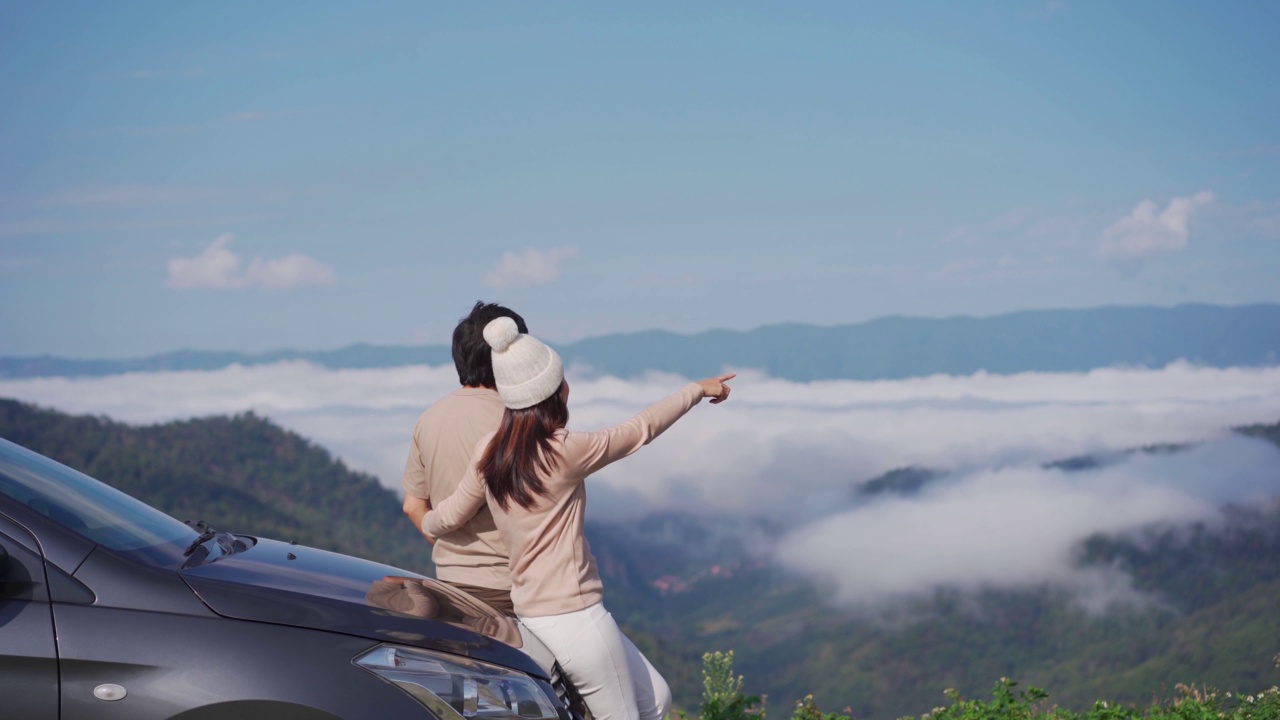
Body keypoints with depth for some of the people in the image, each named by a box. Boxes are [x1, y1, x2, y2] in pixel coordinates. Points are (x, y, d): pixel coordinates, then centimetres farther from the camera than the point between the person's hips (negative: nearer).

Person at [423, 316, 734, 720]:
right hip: (575, 620, -8)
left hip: (531, 617, 8)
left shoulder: (489, 454, 1)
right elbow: (641, 429, -5)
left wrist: (426, 524, 36)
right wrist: (698, 390, 11)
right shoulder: (564, 453, -17)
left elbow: (448, 517, 12)